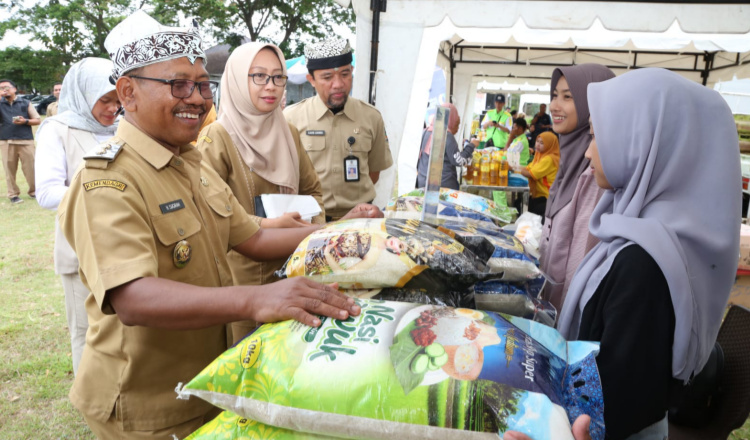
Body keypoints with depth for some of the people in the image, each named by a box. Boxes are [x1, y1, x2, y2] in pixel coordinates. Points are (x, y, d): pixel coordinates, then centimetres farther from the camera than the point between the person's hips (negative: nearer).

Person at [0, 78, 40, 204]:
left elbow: (37, 120, 8)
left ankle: (34, 191, 12)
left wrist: (25, 121, -11)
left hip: (25, 140, -1)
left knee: (30, 167, -1)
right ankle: (13, 194, 9)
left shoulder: (25, 103, 9)